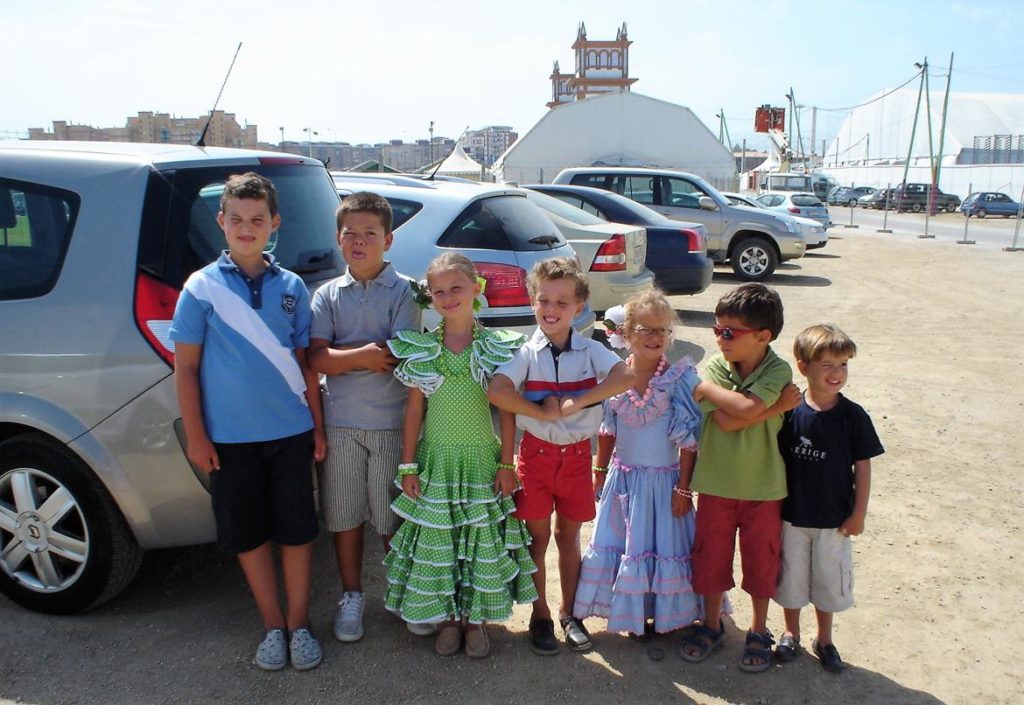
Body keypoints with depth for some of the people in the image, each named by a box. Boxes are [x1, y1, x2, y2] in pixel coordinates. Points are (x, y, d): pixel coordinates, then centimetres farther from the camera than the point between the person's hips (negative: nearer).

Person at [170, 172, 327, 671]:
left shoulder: (291, 287, 3)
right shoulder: (202, 287, -3)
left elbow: (304, 362, 7)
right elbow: (185, 368, -2)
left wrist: (317, 425, 5)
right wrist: (196, 437, -5)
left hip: (291, 431, 1)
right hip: (229, 437, -1)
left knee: (296, 530, 8)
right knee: (247, 534, 10)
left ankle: (298, 622, 25)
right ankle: (273, 624, 28)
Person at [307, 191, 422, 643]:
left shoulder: (403, 291, -2)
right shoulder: (327, 294, 6)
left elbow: (401, 355, -13)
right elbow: (316, 359, -5)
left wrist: (343, 355, -9)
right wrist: (365, 355, -19)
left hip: (392, 423, -2)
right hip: (339, 423, 3)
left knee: (394, 517, 8)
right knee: (344, 516, 13)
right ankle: (351, 596, 31)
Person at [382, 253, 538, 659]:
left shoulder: (495, 347, -4)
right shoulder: (421, 349, -1)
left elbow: (506, 409, -1)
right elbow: (415, 409, 2)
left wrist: (506, 463, -4)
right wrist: (408, 465, 1)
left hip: (481, 459, -1)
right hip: (436, 459, 1)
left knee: (483, 541, 8)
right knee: (436, 541, 8)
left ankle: (475, 619, 27)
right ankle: (449, 618, 28)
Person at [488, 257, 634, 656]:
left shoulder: (590, 351, -5)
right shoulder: (527, 354, -8)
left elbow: (626, 377, -22)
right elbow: (496, 392, -24)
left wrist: (575, 403, -27)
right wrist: (542, 412, -23)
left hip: (576, 455, 1)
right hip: (536, 453, -1)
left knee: (569, 536, 15)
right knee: (537, 537, 10)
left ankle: (569, 613, 30)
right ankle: (540, 615, 26)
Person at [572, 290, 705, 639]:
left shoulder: (680, 378, -14)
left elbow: (690, 440, -11)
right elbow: (607, 430, 5)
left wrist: (684, 488, -11)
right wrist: (600, 471, 9)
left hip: (663, 479, -3)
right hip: (623, 477, 3)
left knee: (663, 543, 8)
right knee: (619, 543, 14)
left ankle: (661, 613, 30)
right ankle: (629, 611, 35)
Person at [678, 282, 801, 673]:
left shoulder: (779, 371, -14)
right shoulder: (714, 366, -8)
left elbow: (747, 408, -31)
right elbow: (726, 421, -21)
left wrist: (706, 387, -19)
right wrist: (777, 406, -21)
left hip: (763, 486, -2)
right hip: (716, 483, 2)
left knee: (761, 559, 13)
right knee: (710, 555, 14)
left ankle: (759, 631, 34)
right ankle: (711, 624, 35)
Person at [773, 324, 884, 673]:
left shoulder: (853, 416, -12)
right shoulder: (788, 412, -12)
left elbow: (862, 466, -5)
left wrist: (858, 513, -4)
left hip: (834, 517, 0)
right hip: (792, 514, 0)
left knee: (829, 579, 15)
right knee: (791, 576, 16)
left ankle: (824, 639, 37)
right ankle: (791, 634, 38)